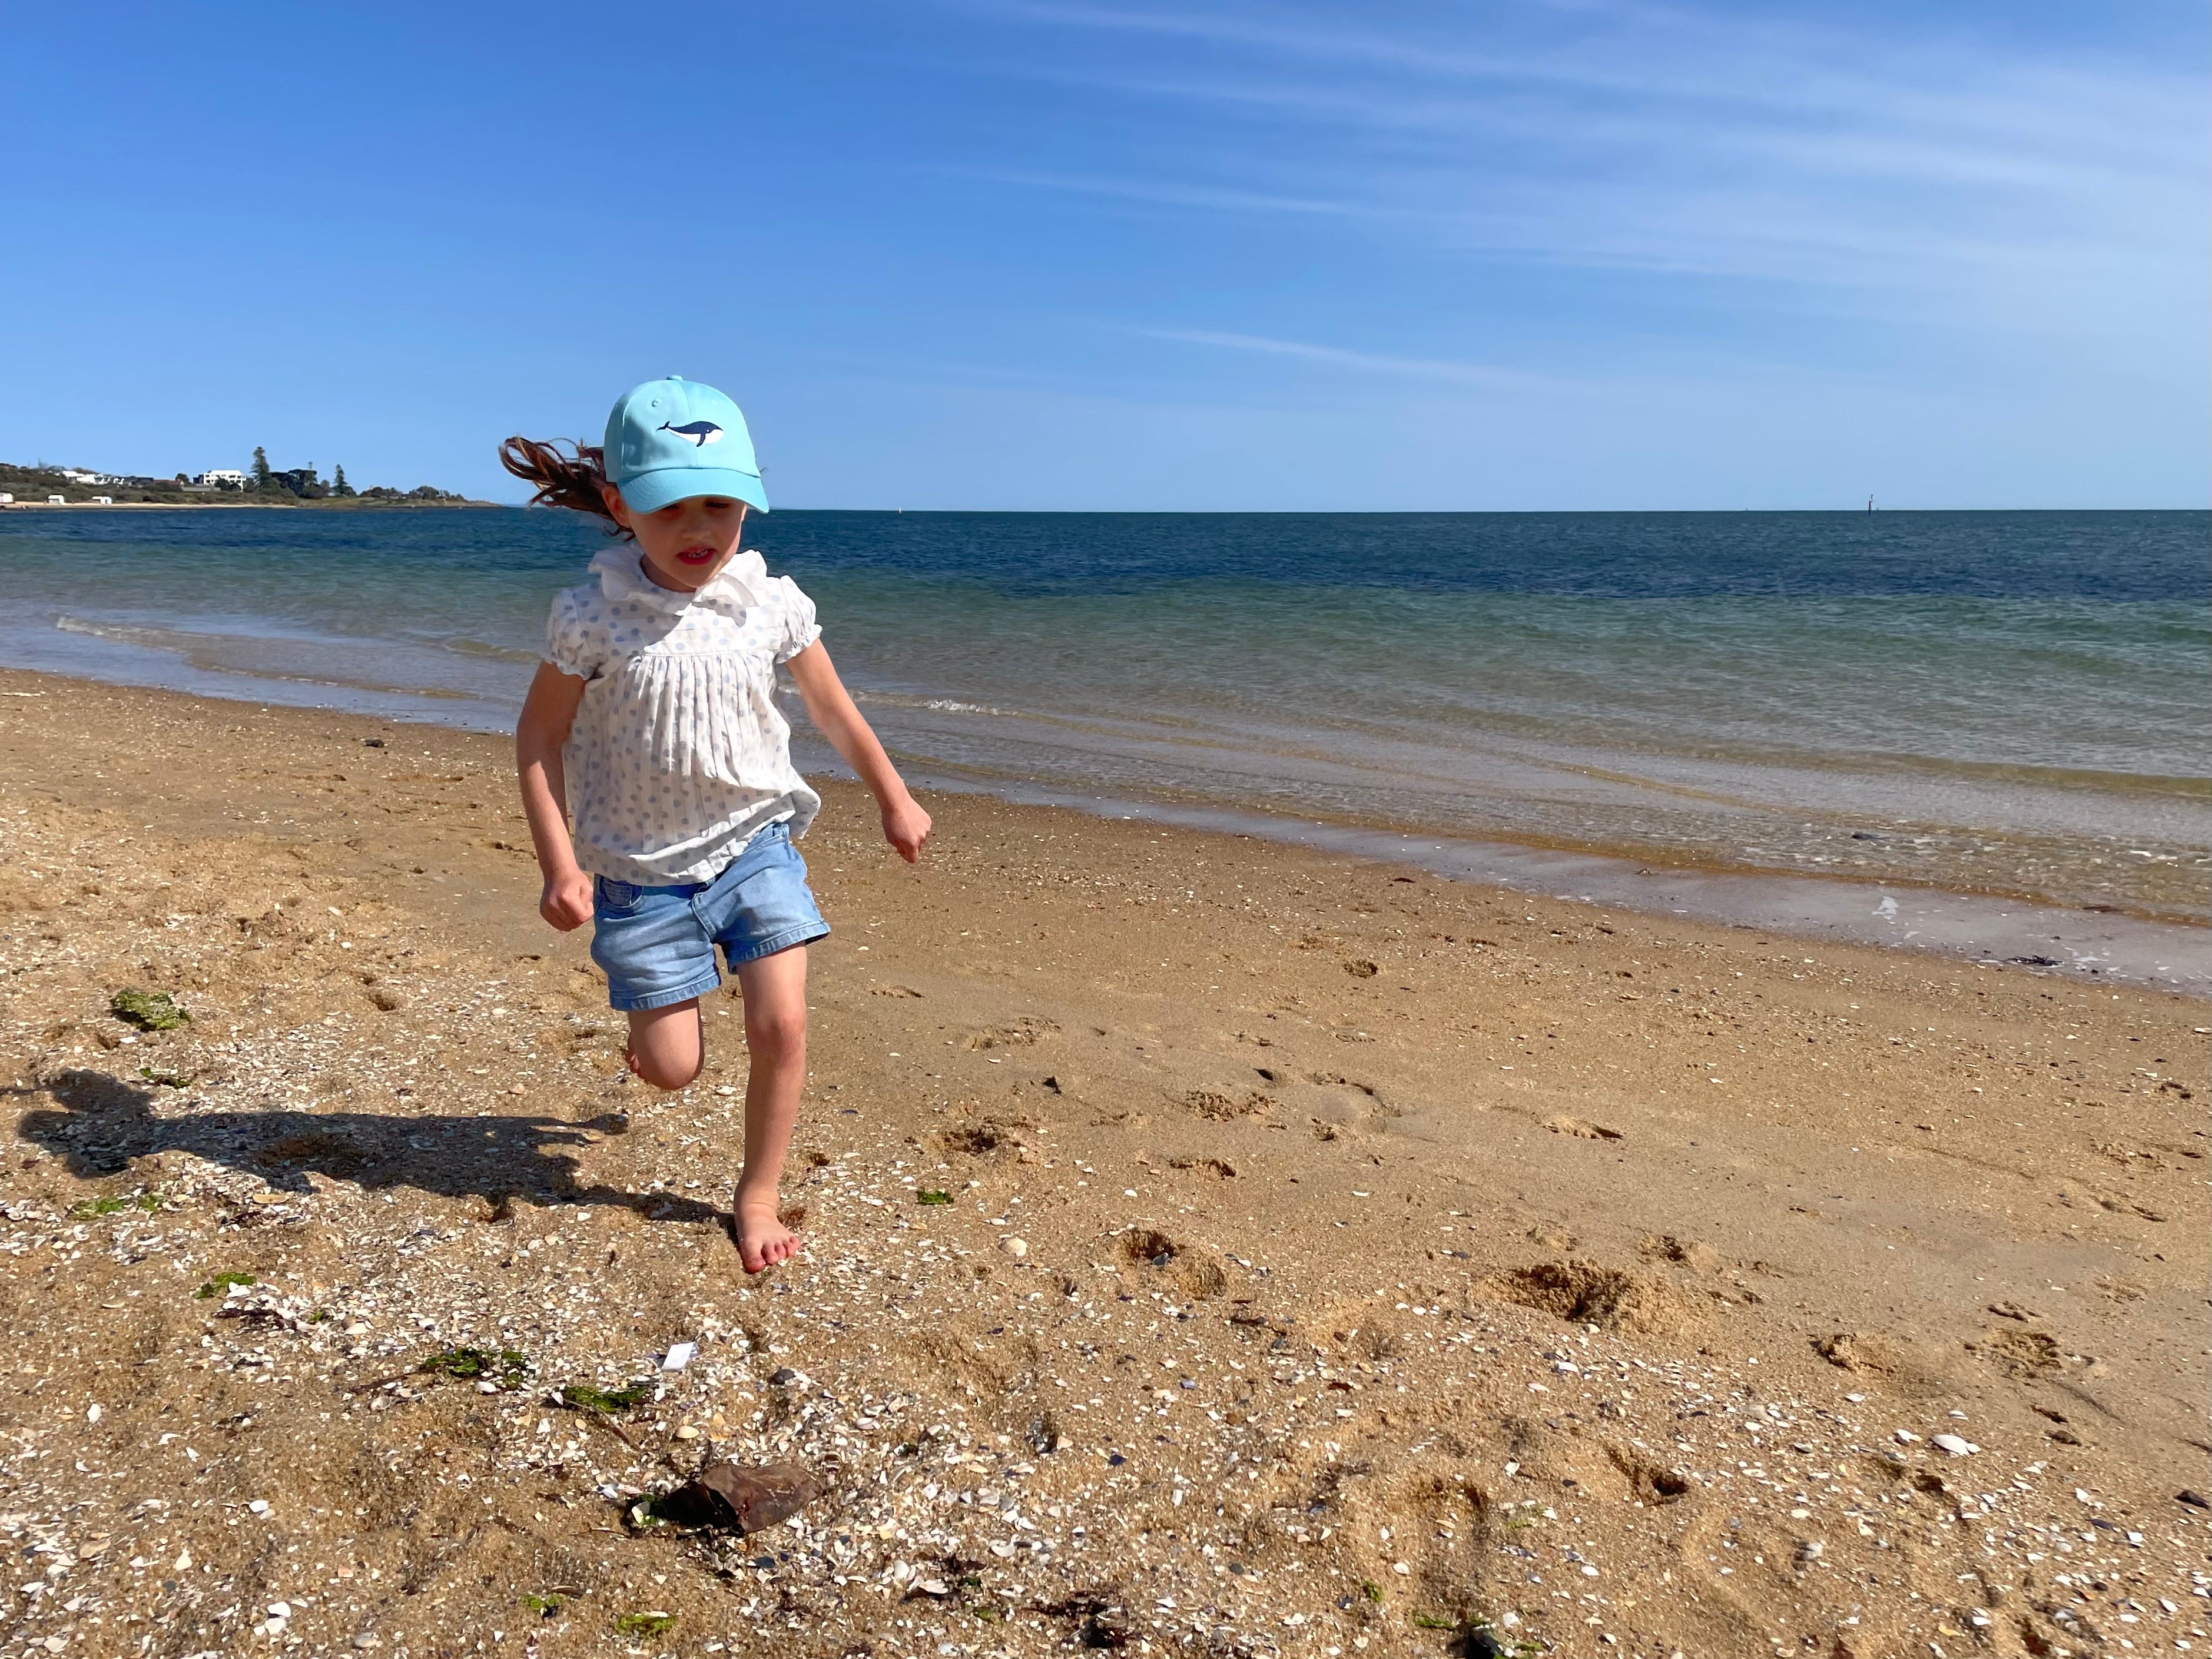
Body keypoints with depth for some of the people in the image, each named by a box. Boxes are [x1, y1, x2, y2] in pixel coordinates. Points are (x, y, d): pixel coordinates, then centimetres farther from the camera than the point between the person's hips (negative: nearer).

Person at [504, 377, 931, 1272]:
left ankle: (758, 1194, 16)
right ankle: (654, 1016, 42)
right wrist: (560, 864, -11)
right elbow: (539, 734, -5)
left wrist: (894, 799, 16)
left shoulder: (773, 604, -7)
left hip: (755, 843, 2)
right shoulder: (592, 617, -14)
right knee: (673, 1068, 3)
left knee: (781, 1025, -7)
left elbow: (832, 707, 8)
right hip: (643, 868, -1)